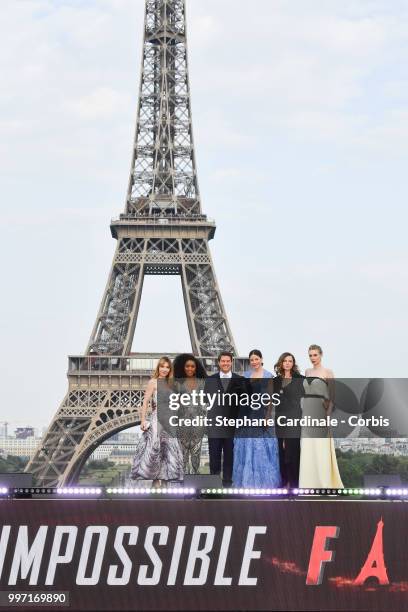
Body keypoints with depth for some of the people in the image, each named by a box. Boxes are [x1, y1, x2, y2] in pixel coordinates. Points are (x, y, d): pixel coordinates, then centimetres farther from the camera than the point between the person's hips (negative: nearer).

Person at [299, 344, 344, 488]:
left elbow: (332, 396, -6)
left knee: (321, 448, -5)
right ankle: (310, 482, 6)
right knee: (308, 449, 2)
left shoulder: (328, 372, -4)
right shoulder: (307, 372, 14)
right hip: (307, 412, 6)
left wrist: (328, 415, -16)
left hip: (320, 412, -6)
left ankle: (325, 482, 1)